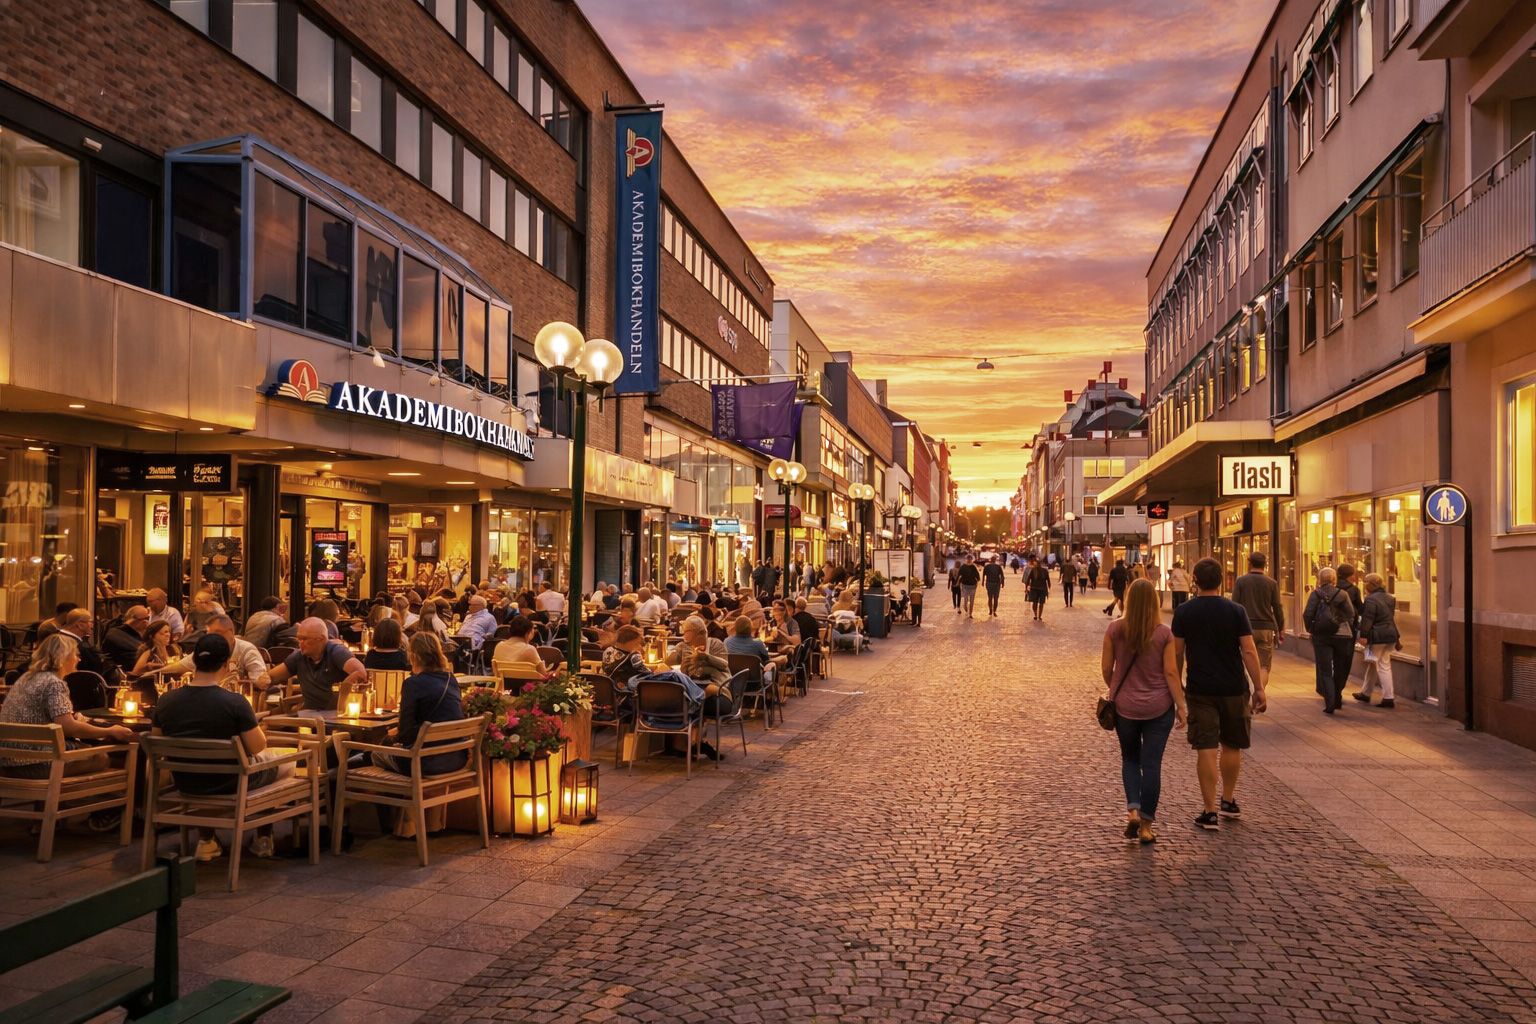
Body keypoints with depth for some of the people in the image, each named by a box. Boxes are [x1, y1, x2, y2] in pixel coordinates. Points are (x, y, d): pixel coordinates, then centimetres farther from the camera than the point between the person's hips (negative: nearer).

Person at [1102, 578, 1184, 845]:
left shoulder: (1115, 629, -7)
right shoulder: (1164, 633, -9)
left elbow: (1106, 667, -1)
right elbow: (1170, 672, -9)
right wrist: (1180, 705, -1)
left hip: (1125, 705, 1)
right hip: (1159, 707, -1)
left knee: (1130, 759, 20)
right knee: (1151, 764, 6)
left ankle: (1133, 809, 2)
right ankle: (1146, 826, 11)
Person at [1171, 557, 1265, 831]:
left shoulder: (1184, 611, -3)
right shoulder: (1235, 611, -5)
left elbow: (1177, 653, 1)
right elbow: (1248, 651, -7)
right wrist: (1258, 688, -2)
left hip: (1199, 690, -1)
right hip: (1234, 689, 1)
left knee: (1206, 749, 0)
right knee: (1231, 746, 18)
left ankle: (1210, 812, 0)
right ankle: (1228, 801, 31)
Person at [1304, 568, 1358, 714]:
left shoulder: (1316, 594, -4)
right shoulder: (1343, 594, 1)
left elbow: (1307, 614, -10)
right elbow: (1351, 614, -3)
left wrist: (1310, 629, 4)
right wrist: (1348, 629, 12)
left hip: (1321, 636, -2)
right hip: (1342, 635, 2)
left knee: (1325, 671, 0)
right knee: (1339, 669, 19)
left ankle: (1330, 704, -11)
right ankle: (1336, 699, 30)